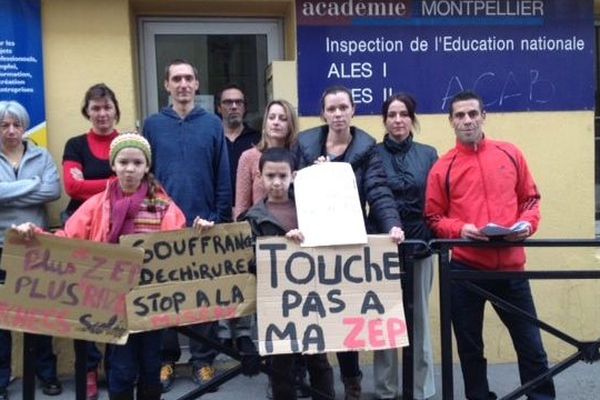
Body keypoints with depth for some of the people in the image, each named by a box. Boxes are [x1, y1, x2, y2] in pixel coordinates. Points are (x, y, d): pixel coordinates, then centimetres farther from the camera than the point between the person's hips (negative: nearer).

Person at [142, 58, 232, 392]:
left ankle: (203, 358, 20)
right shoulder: (153, 125, 5)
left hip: (205, 223, -1)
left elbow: (223, 177, 1)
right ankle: (166, 357, 23)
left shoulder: (213, 124, 3)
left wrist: (222, 218, -3)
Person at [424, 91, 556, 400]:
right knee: (469, 346, 12)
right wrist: (460, 229, -15)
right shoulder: (443, 168, 1)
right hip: (465, 268, -1)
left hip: (510, 265, 1)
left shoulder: (510, 154, 7)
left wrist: (527, 223, -6)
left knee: (530, 344, 9)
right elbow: (434, 217, 3)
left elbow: (530, 198, 13)